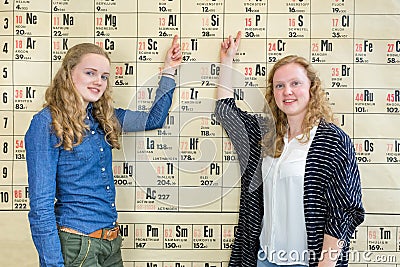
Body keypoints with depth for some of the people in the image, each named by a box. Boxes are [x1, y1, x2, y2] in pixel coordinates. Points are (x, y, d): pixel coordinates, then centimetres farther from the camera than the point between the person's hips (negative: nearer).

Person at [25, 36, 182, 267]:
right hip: (76, 243, -7)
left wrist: (169, 71, 11)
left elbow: (153, 120, 15)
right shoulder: (47, 122, -13)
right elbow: (41, 205, -16)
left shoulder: (102, 117, 6)